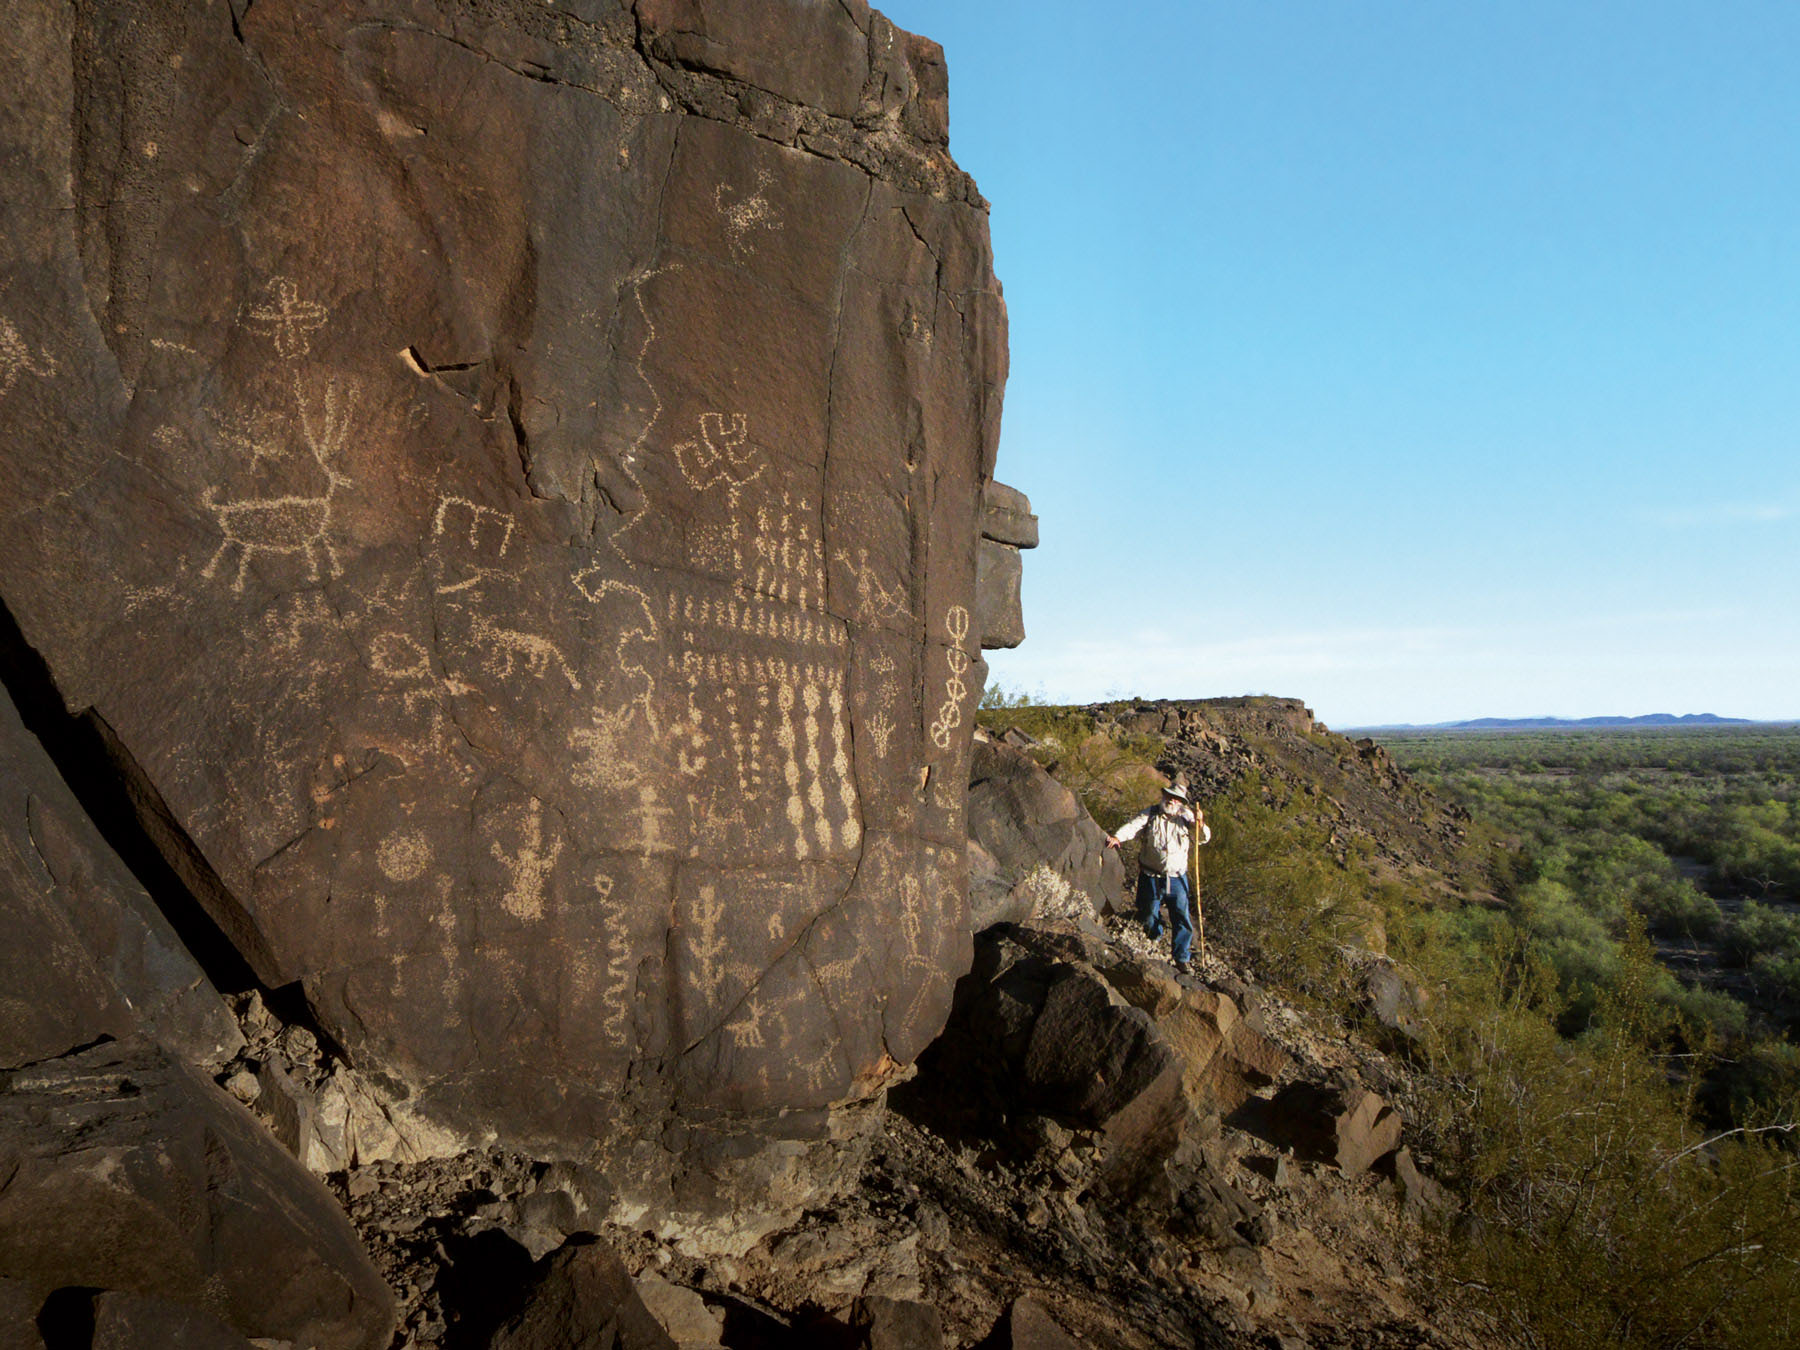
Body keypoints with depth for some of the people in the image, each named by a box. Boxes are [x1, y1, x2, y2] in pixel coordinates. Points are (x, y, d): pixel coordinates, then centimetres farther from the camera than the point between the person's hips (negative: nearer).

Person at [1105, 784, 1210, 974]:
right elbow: (1133, 826, -15)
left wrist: (1200, 823, -19)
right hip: (1151, 878, -1)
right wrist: (1117, 837, -36)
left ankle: (1183, 958, 13)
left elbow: (1204, 838, 2)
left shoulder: (1186, 817, 4)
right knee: (1149, 916, 8)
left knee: (1182, 918, 0)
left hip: (1177, 878, 1)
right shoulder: (1150, 814, 0)